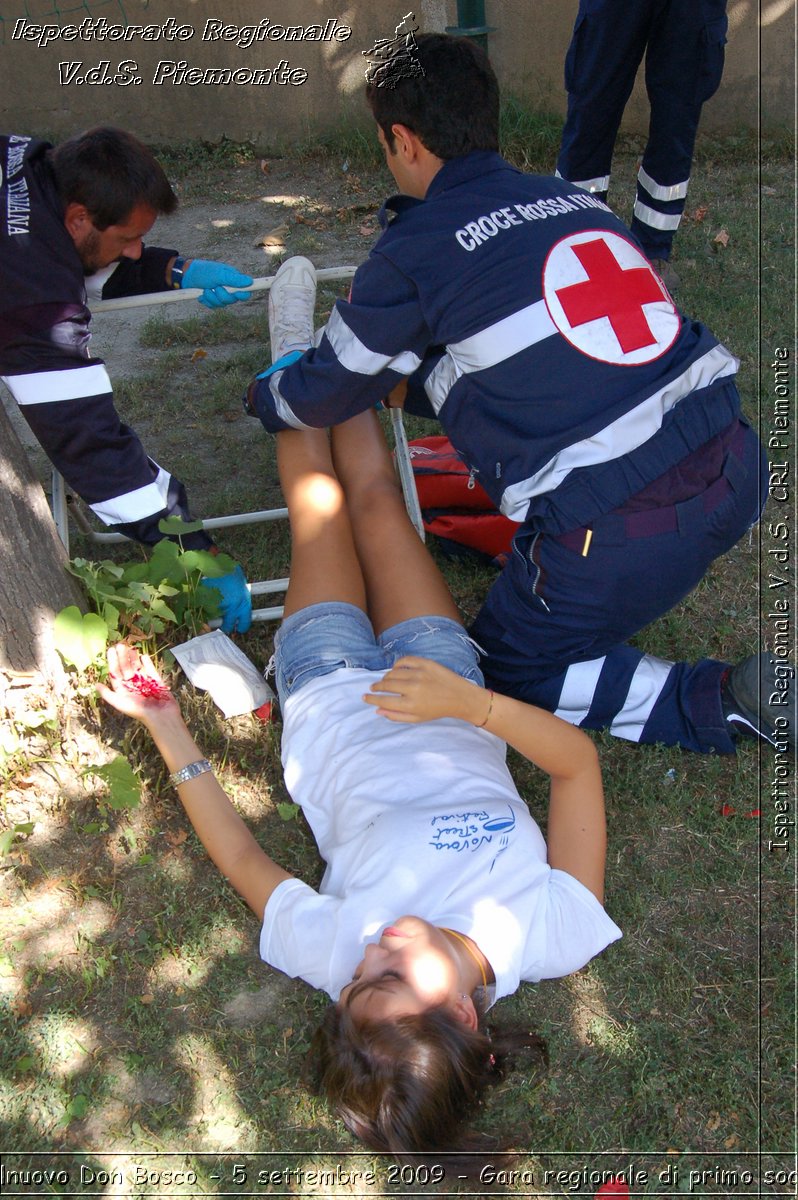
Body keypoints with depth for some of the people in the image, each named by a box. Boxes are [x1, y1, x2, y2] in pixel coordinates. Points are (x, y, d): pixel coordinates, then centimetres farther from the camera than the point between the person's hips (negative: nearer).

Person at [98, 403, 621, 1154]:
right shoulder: (554, 938, -34)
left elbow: (240, 856, -18)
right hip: (452, 715, 1)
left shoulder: (331, 950, -35)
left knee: (317, 496, 14)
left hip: (331, 703, -1)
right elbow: (579, 758, -26)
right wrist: (471, 704, -42)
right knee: (374, 497, 13)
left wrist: (167, 728, -17)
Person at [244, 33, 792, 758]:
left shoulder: (415, 249, -5)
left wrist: (263, 399, 33)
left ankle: (726, 701, 4)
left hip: (621, 533, -7)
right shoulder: (574, 200, 14)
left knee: (510, 670, 19)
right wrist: (411, 384, 37)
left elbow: (327, 392, 10)